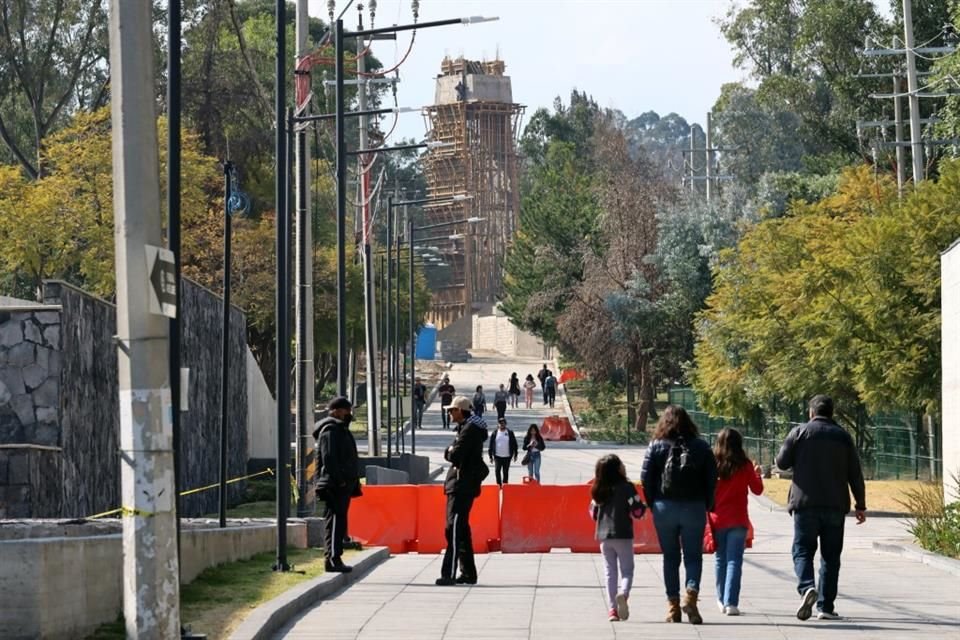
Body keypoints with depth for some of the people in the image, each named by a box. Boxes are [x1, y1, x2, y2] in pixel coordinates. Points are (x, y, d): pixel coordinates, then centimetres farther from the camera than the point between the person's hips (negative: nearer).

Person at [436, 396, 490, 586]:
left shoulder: (469, 429, -13)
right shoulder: (466, 428, 18)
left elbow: (454, 455, -20)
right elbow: (453, 454, 19)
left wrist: (450, 452, -1)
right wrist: (452, 452, 0)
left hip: (462, 486, -11)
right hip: (462, 485, 11)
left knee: (454, 529, -14)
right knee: (461, 529, 15)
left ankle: (449, 573, -19)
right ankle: (468, 573, 21)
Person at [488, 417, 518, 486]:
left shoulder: (510, 433, 0)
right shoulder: (495, 433, 1)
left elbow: (514, 444, 5)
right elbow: (491, 445, 4)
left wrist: (515, 455, 4)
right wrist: (491, 456, 2)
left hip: (507, 456, 0)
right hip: (497, 456, 0)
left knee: (506, 472, 7)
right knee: (497, 471, -7)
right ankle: (499, 485, 0)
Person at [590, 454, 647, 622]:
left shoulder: (598, 491, 4)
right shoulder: (627, 488, -9)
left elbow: (593, 514, 12)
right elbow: (638, 511, -9)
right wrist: (643, 506, 12)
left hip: (604, 536, 4)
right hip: (623, 536, -4)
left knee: (610, 572, 10)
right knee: (627, 570, 5)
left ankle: (612, 608, 5)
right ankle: (623, 593, -25)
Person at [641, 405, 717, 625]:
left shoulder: (656, 447, -2)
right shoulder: (701, 447, 1)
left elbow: (646, 479, -4)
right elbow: (712, 478, 0)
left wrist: (653, 504, 6)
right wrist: (707, 505, 8)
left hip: (665, 508, 0)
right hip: (694, 508, 0)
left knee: (670, 557, 9)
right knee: (693, 556, 6)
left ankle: (673, 604, 8)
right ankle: (691, 593, -17)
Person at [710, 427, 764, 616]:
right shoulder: (745, 466, -6)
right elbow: (757, 489, 2)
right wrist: (757, 473, 18)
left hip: (717, 520, 2)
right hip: (737, 521, -2)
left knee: (721, 559, 16)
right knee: (734, 561, -3)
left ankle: (722, 600, 25)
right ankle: (731, 602, -13)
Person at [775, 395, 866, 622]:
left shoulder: (799, 432, 0)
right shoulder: (843, 436, 7)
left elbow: (782, 462, 0)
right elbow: (855, 474, 6)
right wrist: (860, 505, 11)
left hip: (805, 503, -2)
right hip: (835, 505, 2)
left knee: (803, 550, 1)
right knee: (830, 555, 7)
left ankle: (806, 588, -26)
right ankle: (825, 607, 5)